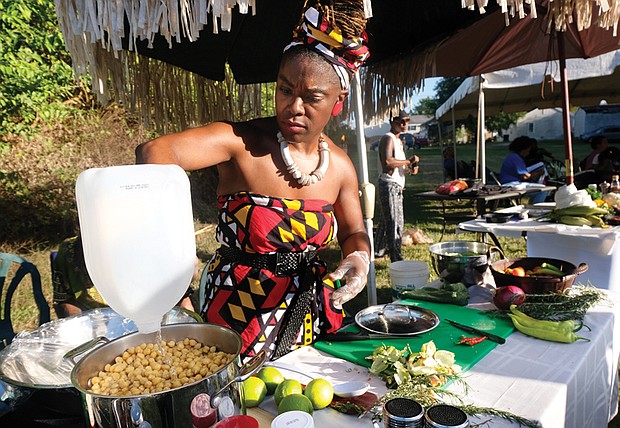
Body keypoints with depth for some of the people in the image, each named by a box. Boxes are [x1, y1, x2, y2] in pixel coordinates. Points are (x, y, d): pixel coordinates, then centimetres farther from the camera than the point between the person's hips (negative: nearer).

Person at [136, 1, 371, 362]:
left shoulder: (340, 166, -4)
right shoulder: (242, 142, -19)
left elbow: (354, 231, 10)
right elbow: (155, 151, -34)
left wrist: (359, 256, -14)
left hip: (310, 314, 4)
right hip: (238, 312, -4)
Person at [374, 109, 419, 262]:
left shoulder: (398, 141, 21)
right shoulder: (388, 139, -11)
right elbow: (387, 163, -26)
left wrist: (411, 168, 8)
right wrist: (408, 161, -18)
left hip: (397, 186, 10)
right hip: (389, 185, -10)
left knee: (386, 221, 18)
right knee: (395, 223, -12)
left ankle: (378, 251, 29)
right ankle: (396, 259, -11)